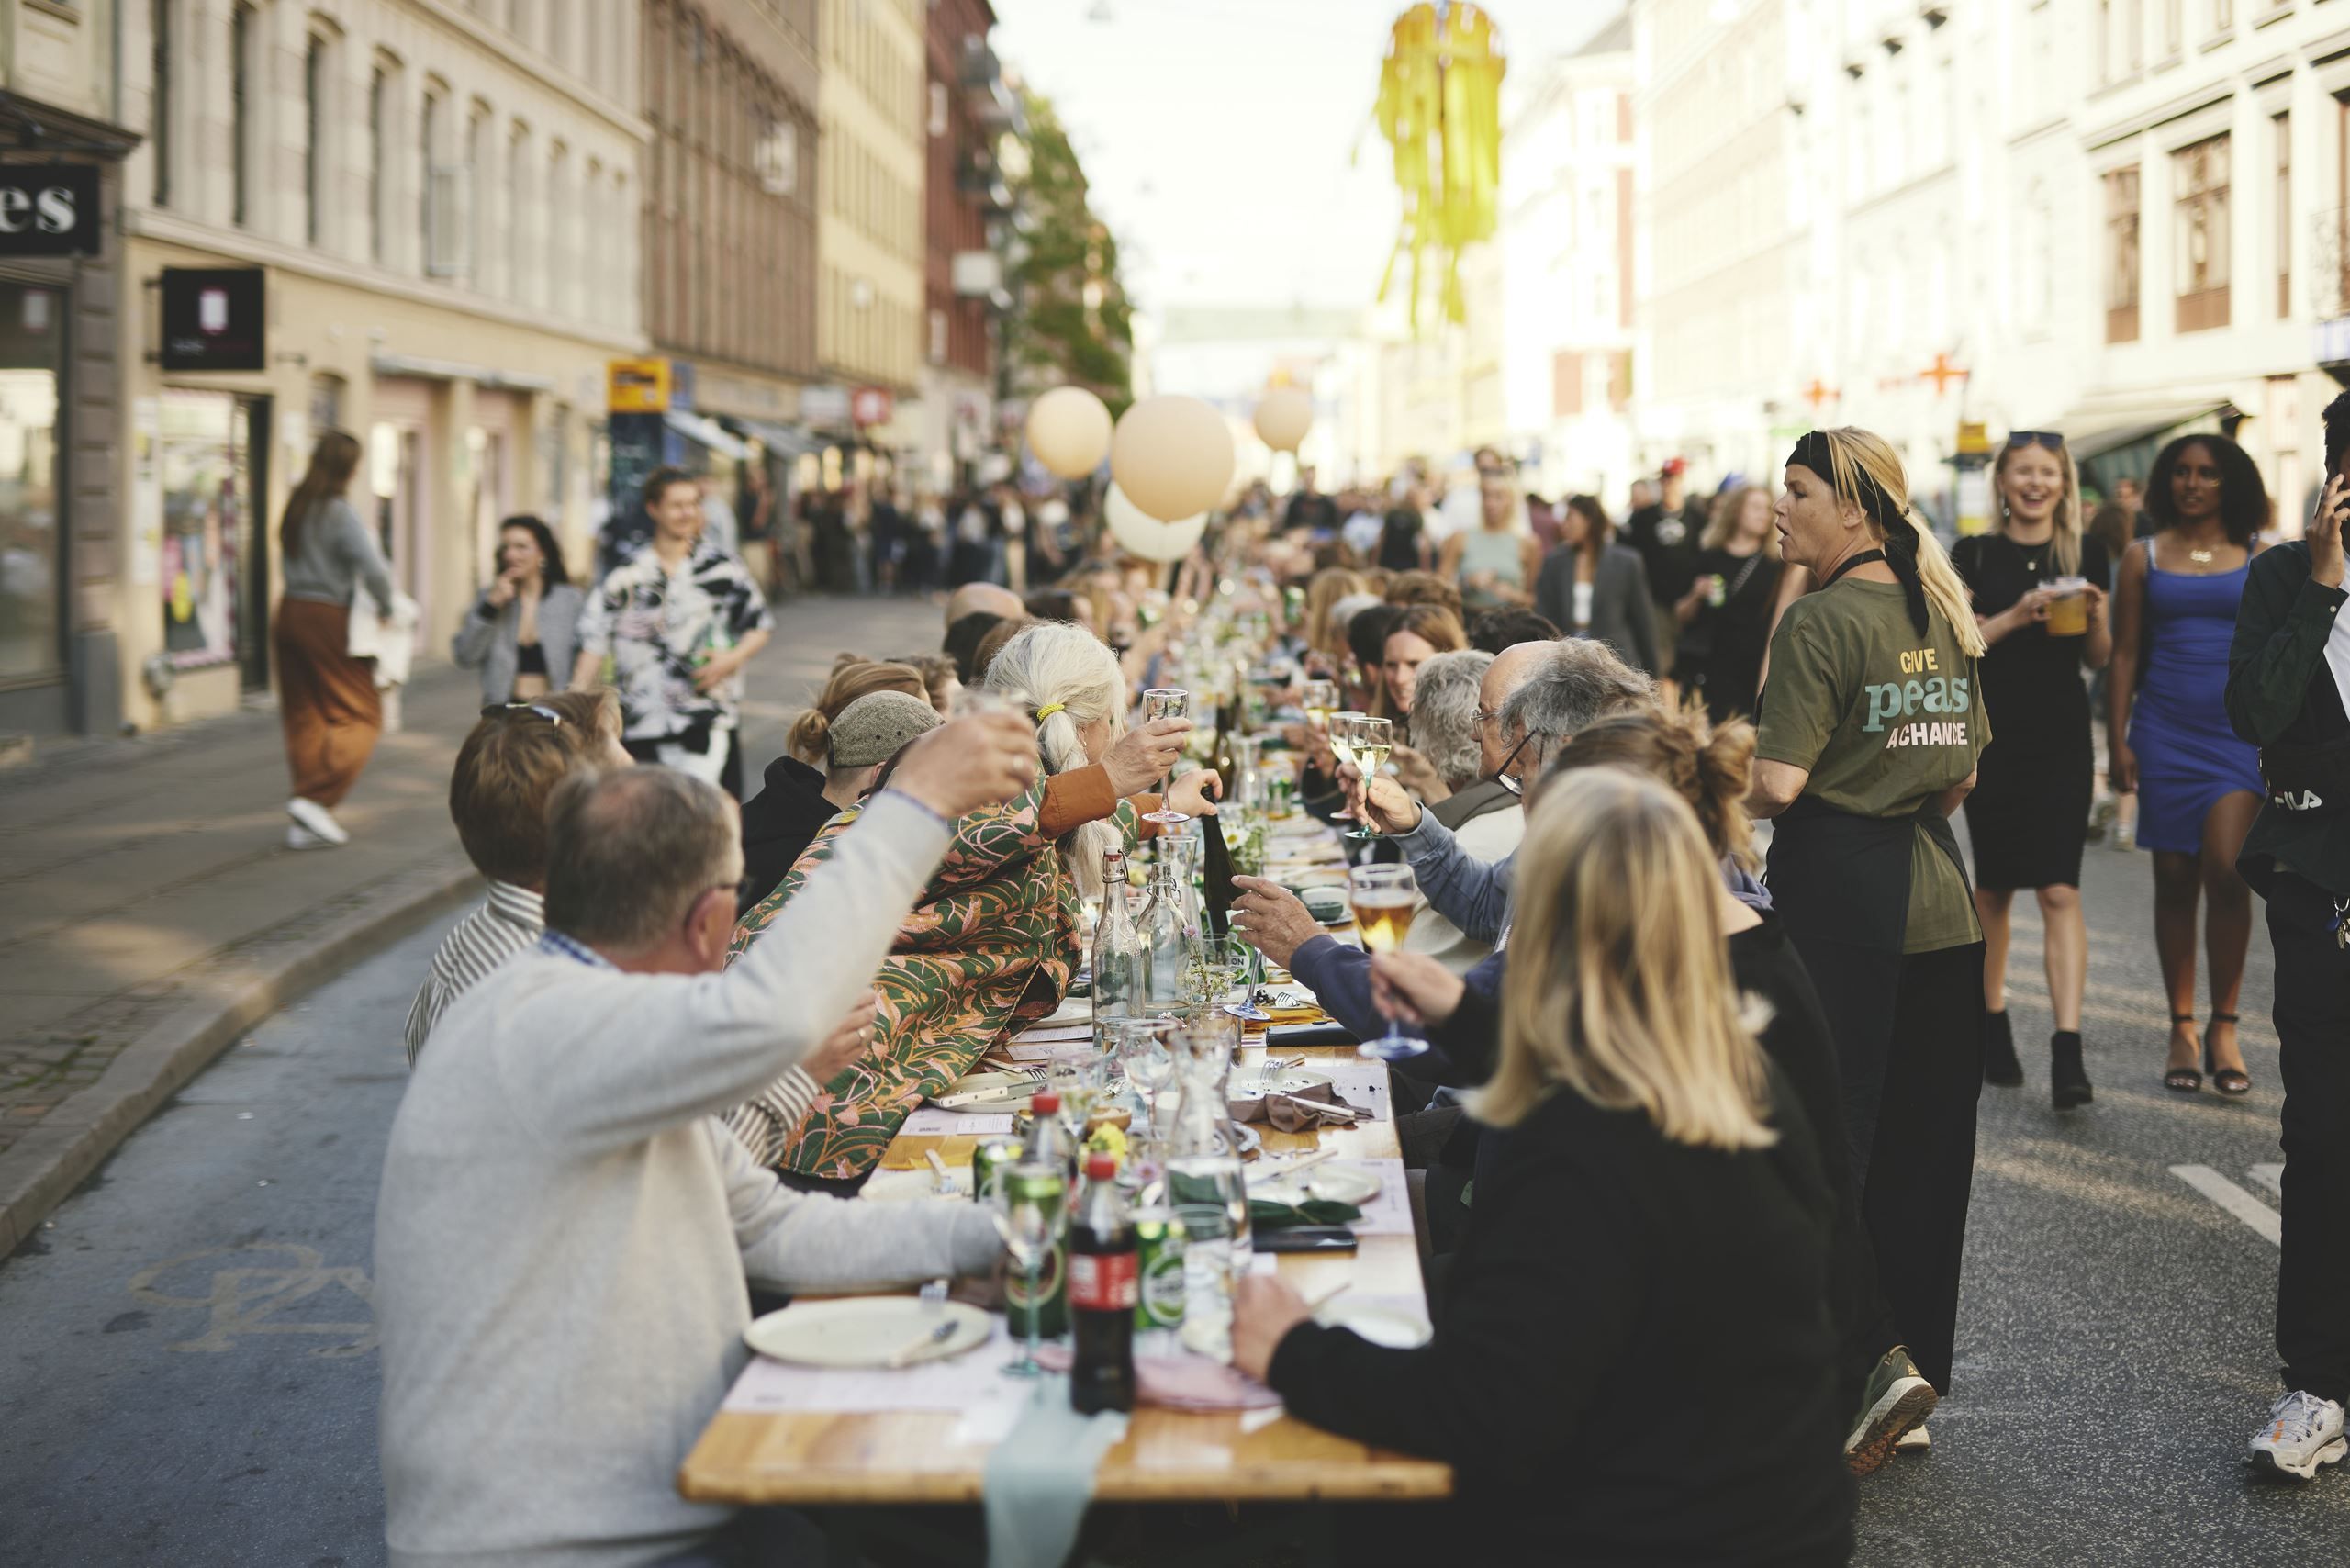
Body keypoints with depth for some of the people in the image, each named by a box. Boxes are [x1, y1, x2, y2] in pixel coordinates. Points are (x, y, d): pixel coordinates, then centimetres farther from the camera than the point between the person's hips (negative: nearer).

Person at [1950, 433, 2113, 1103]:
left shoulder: (2085, 555, 8)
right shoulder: (1976, 554, 3)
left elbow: (2099, 658, 11)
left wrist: (2095, 616, -9)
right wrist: (2015, 616, -17)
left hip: (2062, 739, 0)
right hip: (1993, 736, 0)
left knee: (2059, 890, -9)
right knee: (1993, 888, 9)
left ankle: (2067, 1050, -15)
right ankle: (1992, 1023, 26)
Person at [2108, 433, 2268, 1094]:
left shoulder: (2259, 561, 6)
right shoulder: (2143, 558, 8)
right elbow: (2124, 655, 7)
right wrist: (2117, 741, 1)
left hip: (2240, 730, -1)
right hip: (2165, 734, 1)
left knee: (2228, 872, -15)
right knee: (2175, 880, 4)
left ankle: (2224, 1028, -2)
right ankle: (2182, 1031, 12)